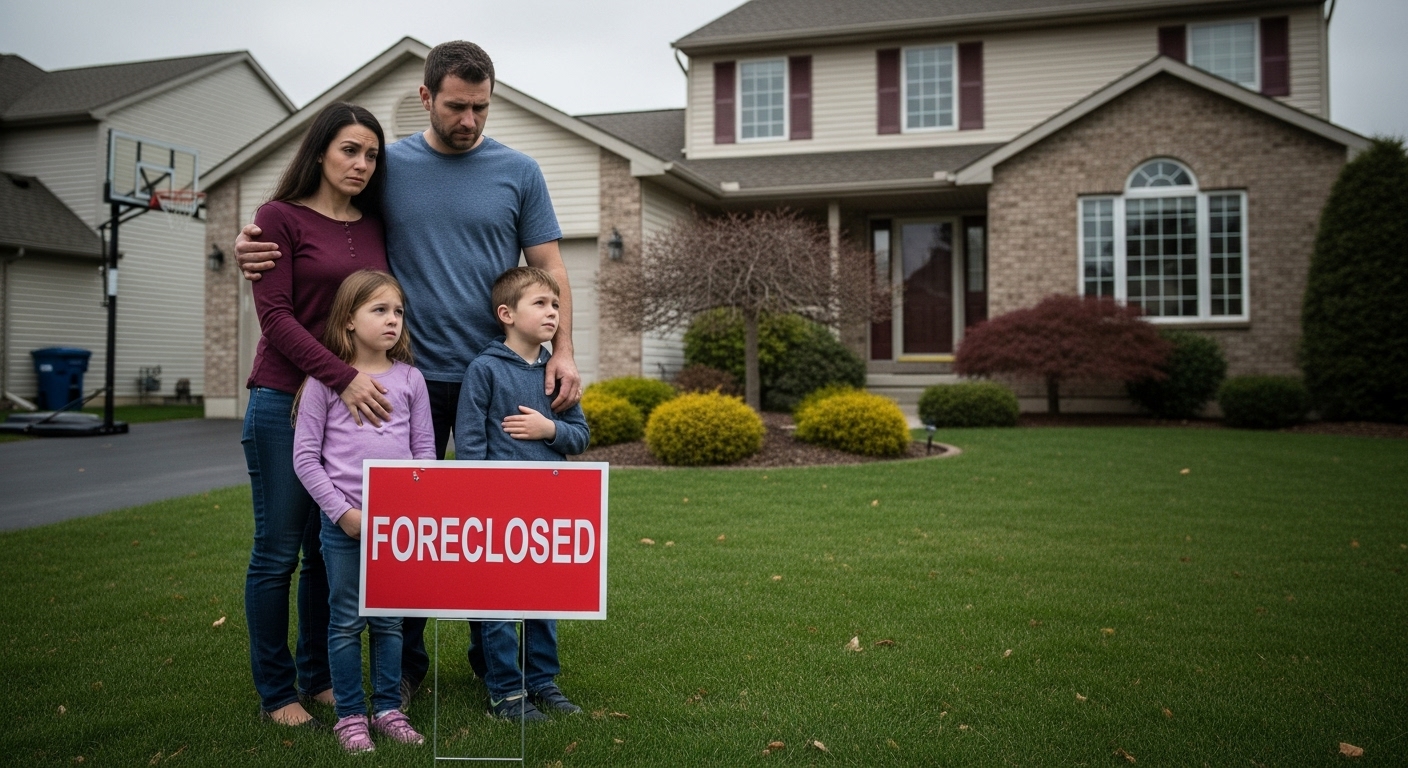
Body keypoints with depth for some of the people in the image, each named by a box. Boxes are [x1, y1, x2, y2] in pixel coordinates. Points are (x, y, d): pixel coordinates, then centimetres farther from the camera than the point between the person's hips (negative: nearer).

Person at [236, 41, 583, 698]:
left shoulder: (519, 173, 4)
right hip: (413, 374, 0)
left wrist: (561, 349, -11)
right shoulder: (388, 166, 5)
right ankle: (405, 664, 21)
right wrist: (251, 243, -10)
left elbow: (548, 267, 3)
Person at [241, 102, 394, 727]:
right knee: (278, 551, 2)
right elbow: (275, 316, -11)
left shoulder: (374, 226, 12)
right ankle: (276, 693, 14)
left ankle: (318, 678, 23)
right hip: (285, 400, -5)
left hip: (355, 403, 5)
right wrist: (343, 377, -20)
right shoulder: (281, 217, -2)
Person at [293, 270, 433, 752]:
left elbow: (425, 450, 8)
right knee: (347, 622, 6)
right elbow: (305, 457, -3)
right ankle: (349, 715, 18)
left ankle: (387, 709, 23)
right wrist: (342, 511, -9)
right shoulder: (325, 379, -2)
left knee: (390, 620, 11)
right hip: (344, 522, -2)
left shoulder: (410, 379, 5)